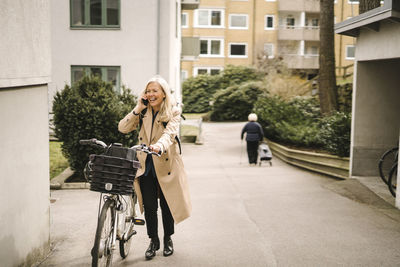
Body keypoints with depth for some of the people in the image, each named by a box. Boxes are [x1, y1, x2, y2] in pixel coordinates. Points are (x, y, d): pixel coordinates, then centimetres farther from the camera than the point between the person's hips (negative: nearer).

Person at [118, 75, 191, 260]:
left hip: (166, 165, -2)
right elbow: (123, 128, -5)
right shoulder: (144, 113, 5)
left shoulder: (173, 113, -6)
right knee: (149, 206, 4)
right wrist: (138, 108, -13)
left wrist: (159, 146, -45)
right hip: (146, 165, 3)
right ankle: (153, 241, 23)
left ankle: (168, 239, 30)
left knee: (166, 204, 9)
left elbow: (170, 133, -25)